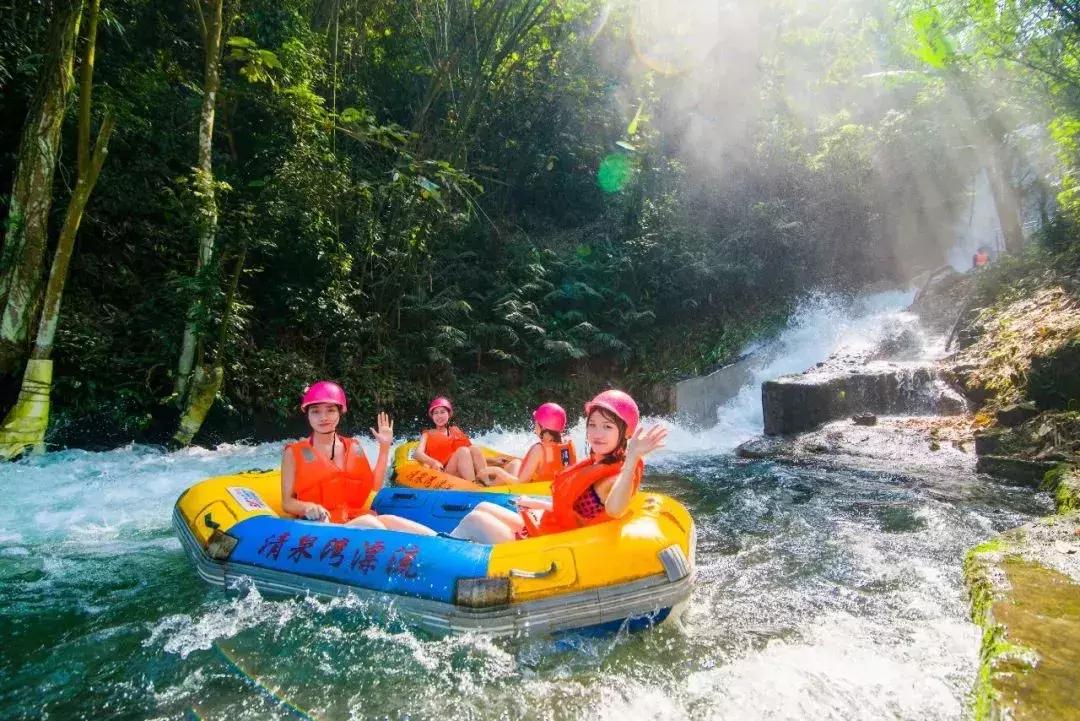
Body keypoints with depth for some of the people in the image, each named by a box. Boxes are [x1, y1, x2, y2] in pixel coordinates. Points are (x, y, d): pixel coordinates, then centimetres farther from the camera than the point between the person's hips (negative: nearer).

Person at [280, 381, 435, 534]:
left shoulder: (353, 447, 16)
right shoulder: (294, 453, 7)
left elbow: (374, 486, 11)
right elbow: (287, 502, 4)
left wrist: (384, 448, 8)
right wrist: (307, 507, -18)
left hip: (358, 518, 4)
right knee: (371, 525, -36)